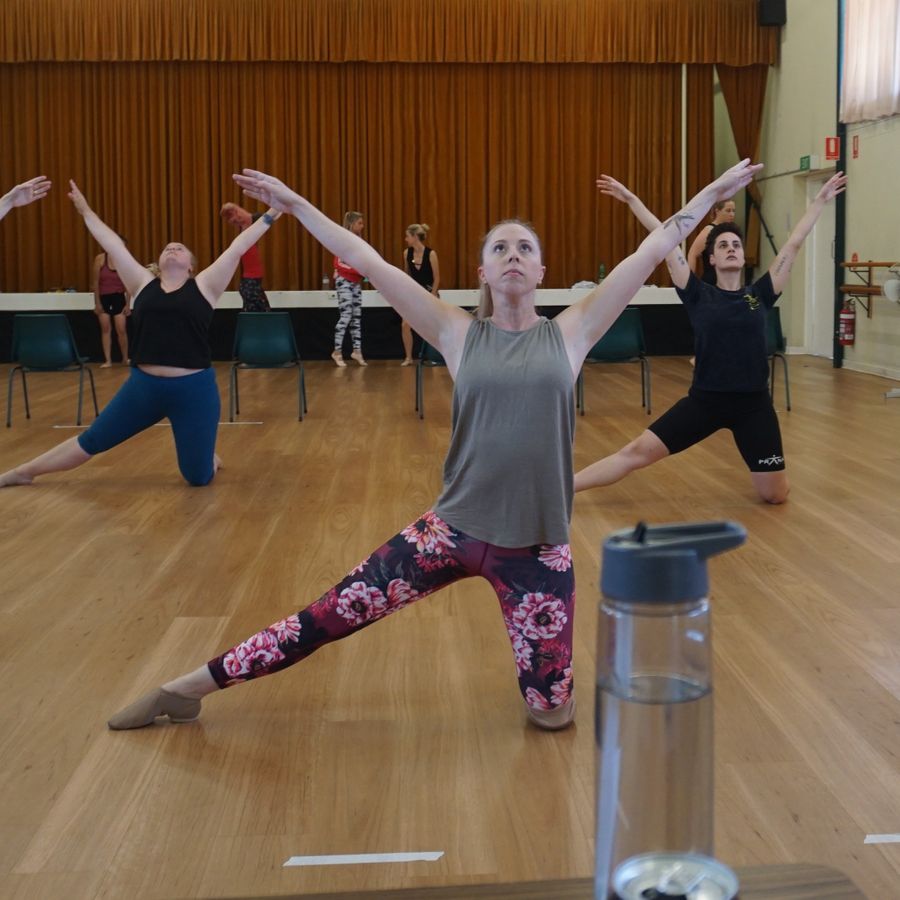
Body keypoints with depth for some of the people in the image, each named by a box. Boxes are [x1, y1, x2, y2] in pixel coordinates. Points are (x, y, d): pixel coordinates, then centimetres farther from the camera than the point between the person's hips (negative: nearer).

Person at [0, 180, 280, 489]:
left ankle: (208, 456, 36)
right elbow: (114, 246, 17)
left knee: (198, 477, 0)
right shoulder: (144, 284, 10)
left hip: (193, 390, -2)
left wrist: (270, 216, 3)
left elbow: (237, 249, 2)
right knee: (91, 441, 13)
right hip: (143, 386, 3)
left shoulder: (203, 286, 3)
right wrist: (87, 212, 25)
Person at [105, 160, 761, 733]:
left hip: (539, 546, 0)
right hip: (454, 530, 0)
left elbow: (652, 251, 1)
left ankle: (541, 658, 37)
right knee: (327, 617, 2)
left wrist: (716, 192, 3)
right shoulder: (460, 335, 1)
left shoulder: (569, 333, 1)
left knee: (552, 711, 1)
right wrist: (295, 205, -1)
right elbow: (369, 263, -1)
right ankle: (187, 688, 17)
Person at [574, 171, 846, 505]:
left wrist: (820, 200, 9)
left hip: (754, 403, 1)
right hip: (704, 399, -1)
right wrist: (632, 200, 0)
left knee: (776, 495, 2)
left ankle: (763, 469, 38)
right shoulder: (699, 296, 0)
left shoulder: (760, 295, 3)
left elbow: (793, 245, 6)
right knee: (635, 453, -6)